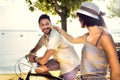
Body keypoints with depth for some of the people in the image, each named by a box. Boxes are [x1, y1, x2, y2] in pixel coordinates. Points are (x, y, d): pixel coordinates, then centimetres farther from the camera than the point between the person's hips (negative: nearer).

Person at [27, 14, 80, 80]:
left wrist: (34, 58, -10)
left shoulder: (55, 36, -29)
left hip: (71, 63, -8)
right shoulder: (45, 36, -2)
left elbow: (43, 61, -30)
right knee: (39, 69, -1)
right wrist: (31, 54, -8)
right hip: (60, 60, 8)